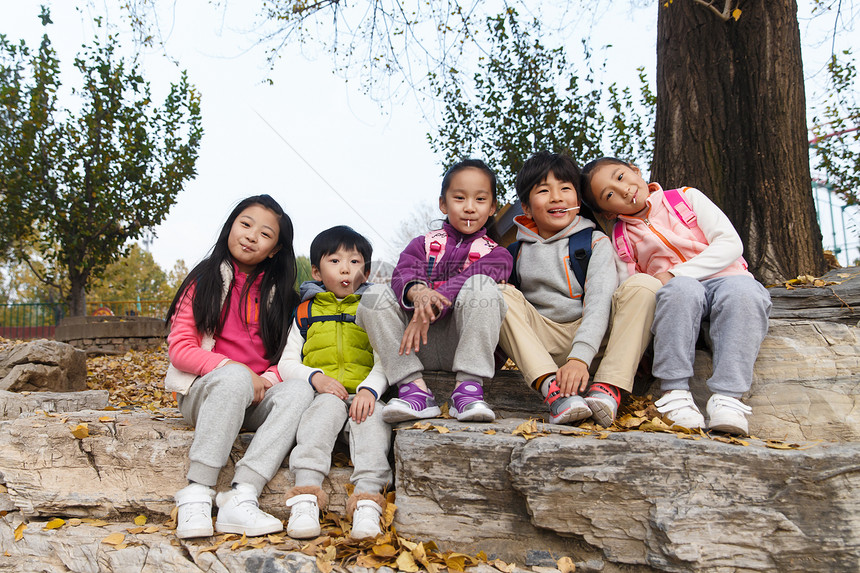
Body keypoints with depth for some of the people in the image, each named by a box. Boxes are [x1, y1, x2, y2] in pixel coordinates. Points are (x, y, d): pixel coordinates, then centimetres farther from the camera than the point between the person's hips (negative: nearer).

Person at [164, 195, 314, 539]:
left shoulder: (278, 294, 13)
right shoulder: (205, 281, 4)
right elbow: (180, 349, -4)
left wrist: (269, 378, -11)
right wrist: (231, 367, -18)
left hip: (255, 400, 3)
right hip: (203, 391, -3)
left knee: (299, 391, -28)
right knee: (236, 377, -36)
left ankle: (241, 498, -38)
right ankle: (196, 495, -34)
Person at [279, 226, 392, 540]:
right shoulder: (305, 313, 18)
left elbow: (384, 362, 5)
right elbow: (286, 363, 12)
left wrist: (369, 388, -17)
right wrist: (315, 376, -10)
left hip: (363, 395, 0)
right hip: (320, 394, 0)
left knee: (372, 414, -33)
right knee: (329, 405, -34)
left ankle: (368, 498, -47)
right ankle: (306, 494, -46)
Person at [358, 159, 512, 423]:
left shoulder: (495, 254, 10)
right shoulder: (424, 243, 17)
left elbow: (465, 282, -11)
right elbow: (404, 273, -4)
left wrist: (429, 310, -27)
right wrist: (417, 293, -29)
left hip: (464, 342, -2)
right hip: (422, 349, 2)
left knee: (481, 285, -27)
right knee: (375, 295, -17)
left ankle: (468, 387, -29)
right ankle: (414, 387, -25)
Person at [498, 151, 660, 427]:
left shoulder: (595, 242, 0)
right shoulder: (517, 251, 7)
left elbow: (599, 302, -15)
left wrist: (579, 357, -30)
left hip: (593, 336, -1)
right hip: (542, 342, 1)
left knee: (643, 284, -22)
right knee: (500, 293, -23)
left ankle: (606, 389, -37)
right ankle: (553, 390, -41)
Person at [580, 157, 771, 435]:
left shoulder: (687, 198, 8)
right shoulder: (622, 239, 13)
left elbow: (730, 244, -4)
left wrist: (674, 274, -15)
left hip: (725, 279, 0)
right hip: (679, 297, 0)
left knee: (743, 289, -35)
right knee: (682, 288, -36)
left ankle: (727, 396, -38)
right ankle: (675, 391, -33)